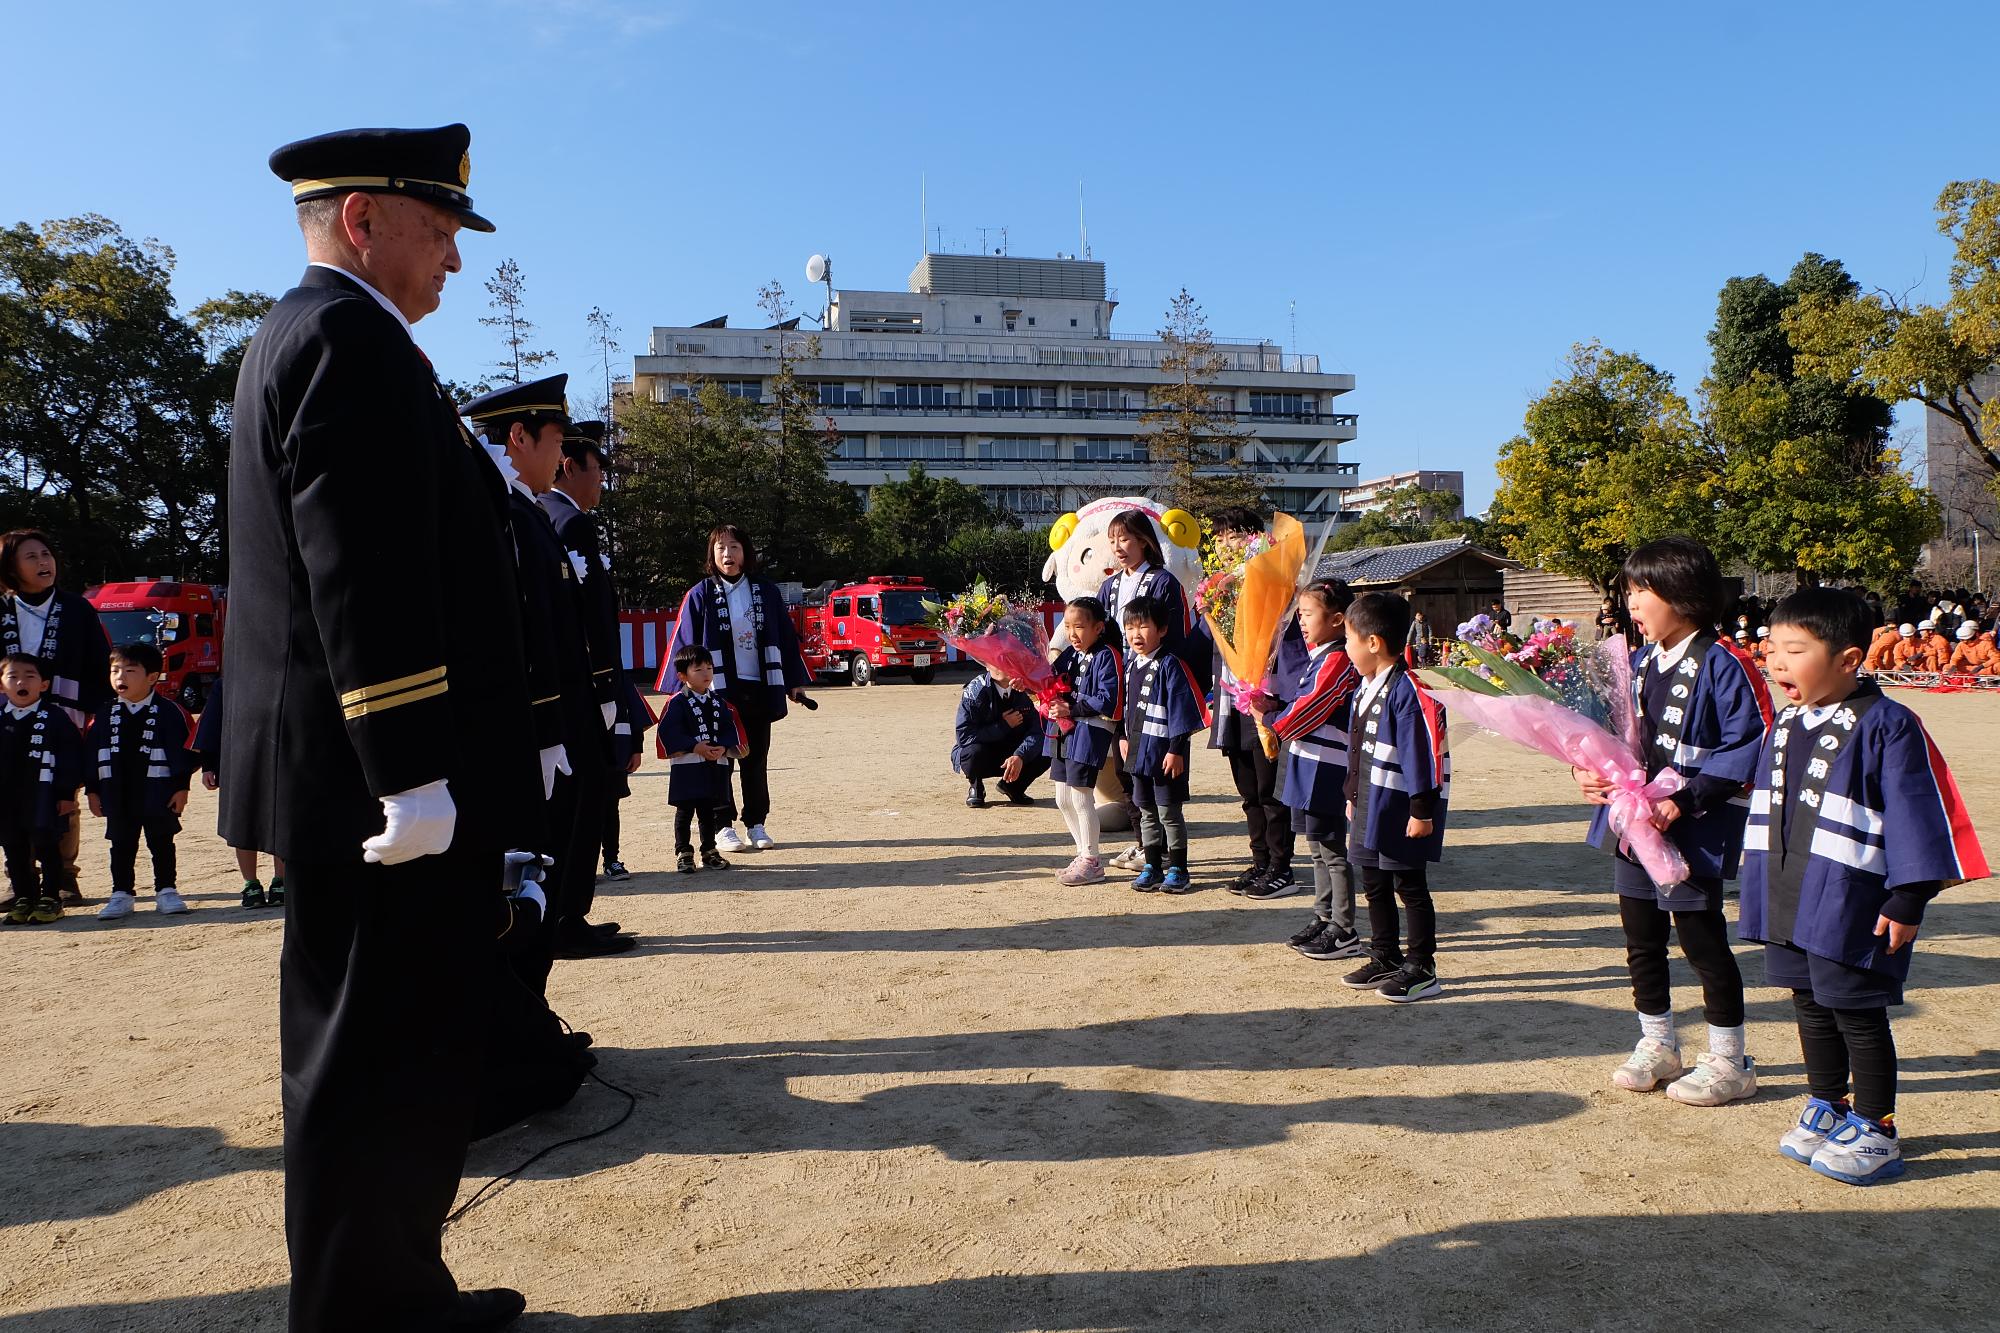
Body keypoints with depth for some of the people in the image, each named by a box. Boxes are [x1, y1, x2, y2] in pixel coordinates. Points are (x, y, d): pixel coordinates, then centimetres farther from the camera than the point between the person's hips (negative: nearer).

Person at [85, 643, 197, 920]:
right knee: (121, 845, 11)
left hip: (159, 793, -3)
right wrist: (93, 790, 4)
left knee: (161, 843, 7)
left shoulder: (170, 712, -7)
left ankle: (166, 892, 15)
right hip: (117, 795, 3)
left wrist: (181, 787, -10)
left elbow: (185, 749, -7)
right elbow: (90, 753, 8)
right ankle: (121, 894, 20)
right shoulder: (104, 716, 5)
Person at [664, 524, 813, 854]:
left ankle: (756, 824, 19)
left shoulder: (766, 592, 5)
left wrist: (794, 682, 7)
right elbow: (684, 645, -3)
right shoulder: (701, 595, -2)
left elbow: (786, 638, 9)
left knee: (756, 759, 10)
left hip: (759, 690, 2)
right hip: (718, 691, -2)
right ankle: (724, 827, 12)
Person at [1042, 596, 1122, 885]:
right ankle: (1086, 853, 27)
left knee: (1081, 797, -5)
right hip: (1064, 732, 8)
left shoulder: (1107, 656, -11)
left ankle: (1092, 863, 7)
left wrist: (1071, 708, -18)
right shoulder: (1068, 654, 12)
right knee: (1063, 799, 13)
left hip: (1089, 733, -8)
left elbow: (1108, 702, -18)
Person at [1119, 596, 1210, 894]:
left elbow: (1180, 709, -16)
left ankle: (1177, 869, 11)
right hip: (1139, 750, 7)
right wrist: (1125, 737, 17)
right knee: (1146, 811, 14)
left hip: (1165, 751, -7)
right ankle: (1152, 866, 23)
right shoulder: (1130, 663, 9)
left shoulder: (1170, 665, -14)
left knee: (1169, 812, 1)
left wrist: (1175, 749, -18)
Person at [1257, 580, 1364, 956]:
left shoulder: (1337, 661, -17)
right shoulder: (1318, 657, 14)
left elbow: (1309, 710, -20)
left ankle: (1344, 931, 6)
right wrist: (1275, 711, 1)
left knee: (1332, 850, -2)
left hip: (1326, 771, -10)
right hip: (1309, 769, 10)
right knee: (1319, 848, 18)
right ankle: (1323, 917, 29)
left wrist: (1272, 720, -8)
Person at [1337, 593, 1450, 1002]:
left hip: (1402, 809, -9)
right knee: (1374, 885, 16)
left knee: (1409, 887, 1)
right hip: (1371, 807, 9)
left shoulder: (1408, 691, -20)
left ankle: (1421, 969, 12)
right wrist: (1353, 796, 20)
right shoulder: (1364, 689, 10)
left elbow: (1424, 752, -21)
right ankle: (1385, 959, 29)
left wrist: (1422, 810, -21)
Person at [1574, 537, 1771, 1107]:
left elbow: (1749, 745, -18)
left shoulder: (1721, 664, -15)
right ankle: (1658, 1047, 33)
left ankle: (1729, 1062, 22)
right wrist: (1592, 769, -1)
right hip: (1633, 824, 8)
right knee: (1642, 941, 16)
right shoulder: (1640, 662, 9)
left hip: (1692, 833, -8)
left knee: (1703, 942, 4)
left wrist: (1686, 801, -22)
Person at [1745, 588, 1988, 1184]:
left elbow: (1915, 814, -15)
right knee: (1812, 1007, 18)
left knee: (1857, 1014, 4)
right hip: (1792, 904, 7)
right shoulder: (1787, 723, 8)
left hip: (1853, 907, -7)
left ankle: (1874, 1130, 19)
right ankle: (1826, 1107, 33)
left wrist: (1908, 899, -17)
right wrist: (1761, 888, 18)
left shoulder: (1887, 725, -15)